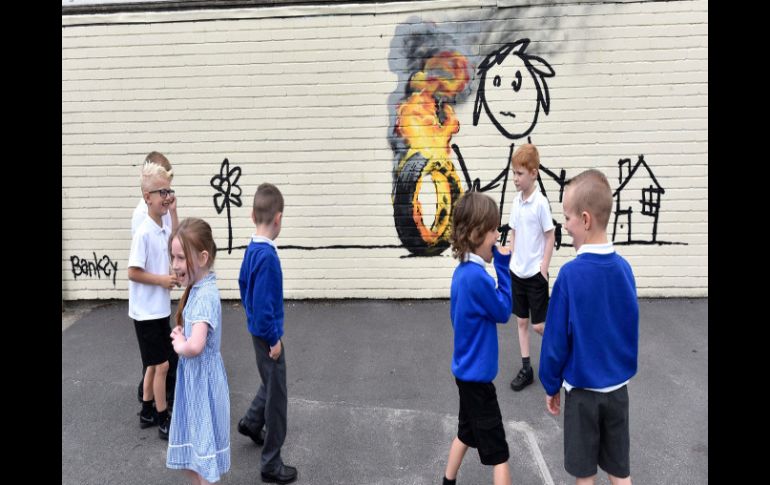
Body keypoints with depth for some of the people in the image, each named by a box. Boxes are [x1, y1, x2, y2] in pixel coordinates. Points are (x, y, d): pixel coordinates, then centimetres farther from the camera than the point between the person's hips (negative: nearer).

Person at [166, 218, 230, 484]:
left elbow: (195, 346, -40)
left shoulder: (205, 295, -25)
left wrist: (178, 345, -19)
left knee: (202, 464, 9)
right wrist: (180, 334, -4)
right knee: (187, 457, 22)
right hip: (191, 378, 9)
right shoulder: (198, 288, 3)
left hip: (202, 381, -9)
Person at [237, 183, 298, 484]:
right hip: (267, 334, -9)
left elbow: (242, 283, 15)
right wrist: (273, 339, -17)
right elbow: (264, 304, -27)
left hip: (258, 330, 9)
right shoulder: (267, 256, -27)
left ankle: (251, 422, 49)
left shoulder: (251, 249, 1)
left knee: (272, 383, 29)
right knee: (277, 397, 4)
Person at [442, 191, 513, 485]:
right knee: (497, 450, 4)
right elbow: (503, 311, -14)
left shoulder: (463, 271, 1)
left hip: (466, 370, 9)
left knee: (467, 432, 26)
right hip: (477, 374, -9)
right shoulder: (476, 276, -28)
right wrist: (502, 265, -15)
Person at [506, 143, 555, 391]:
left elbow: (550, 238, -11)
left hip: (535, 274, -6)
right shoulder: (516, 201, 4)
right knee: (522, 322, 12)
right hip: (517, 273, 6)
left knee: (538, 325, 1)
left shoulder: (540, 202, -15)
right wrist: (510, 262, 8)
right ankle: (526, 369, 22)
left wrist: (543, 270, -12)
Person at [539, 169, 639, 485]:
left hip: (583, 389, -4)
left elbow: (556, 340, -13)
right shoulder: (624, 268, -6)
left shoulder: (570, 274, -21)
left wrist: (551, 386, 1)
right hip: (618, 387, 4)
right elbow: (632, 330, 6)